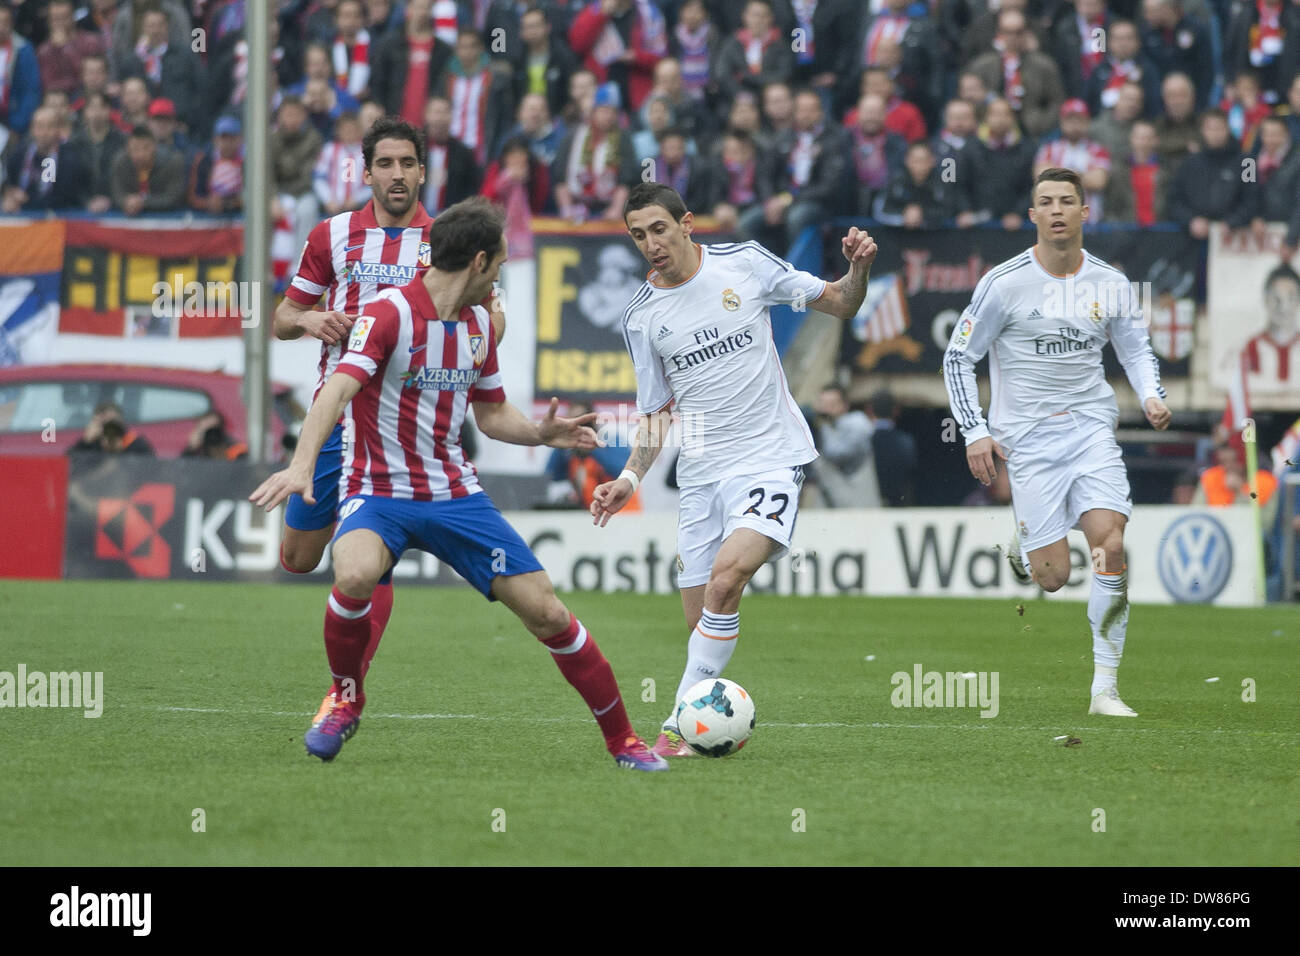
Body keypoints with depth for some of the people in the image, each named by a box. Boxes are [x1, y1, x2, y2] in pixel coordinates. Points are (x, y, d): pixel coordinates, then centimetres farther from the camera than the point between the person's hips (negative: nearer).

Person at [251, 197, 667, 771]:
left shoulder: (479, 324, 8)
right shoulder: (390, 314, -15)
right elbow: (338, 390, -28)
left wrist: (541, 434, -1)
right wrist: (302, 466, -43)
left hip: (455, 495, 5)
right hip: (380, 493, -5)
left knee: (546, 612, -2)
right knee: (355, 576, -36)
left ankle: (622, 740, 14)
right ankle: (347, 703, -7)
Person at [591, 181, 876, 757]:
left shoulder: (745, 263, -1)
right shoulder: (641, 318, 5)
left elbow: (838, 304, 7)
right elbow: (656, 412, 14)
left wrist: (859, 269, -14)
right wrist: (630, 478, -1)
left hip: (770, 457, -4)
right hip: (700, 473, 4)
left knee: (727, 577, -25)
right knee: (700, 625, -1)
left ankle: (681, 723, -21)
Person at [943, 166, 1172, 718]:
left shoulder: (1110, 284, 3)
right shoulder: (1005, 284, -6)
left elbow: (1136, 347, 18)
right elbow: (958, 356, 1)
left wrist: (1151, 397, -2)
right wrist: (976, 432, -7)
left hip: (1091, 428, 2)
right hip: (1028, 438, -2)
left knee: (1111, 548, -17)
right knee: (1054, 577, -8)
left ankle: (1105, 688, -8)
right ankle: (1024, 544, 32)